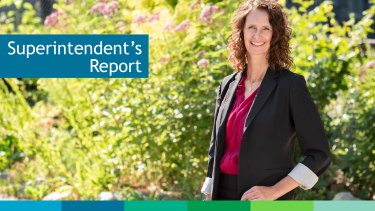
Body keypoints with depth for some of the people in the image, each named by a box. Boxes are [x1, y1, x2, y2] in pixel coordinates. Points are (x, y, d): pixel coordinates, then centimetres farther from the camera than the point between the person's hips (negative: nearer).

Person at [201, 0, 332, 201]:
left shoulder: (290, 85, -5)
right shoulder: (228, 86, 11)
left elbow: (319, 154, -7)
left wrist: (274, 191, -13)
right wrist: (210, 199, 11)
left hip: (266, 204, -5)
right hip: (222, 199, 5)